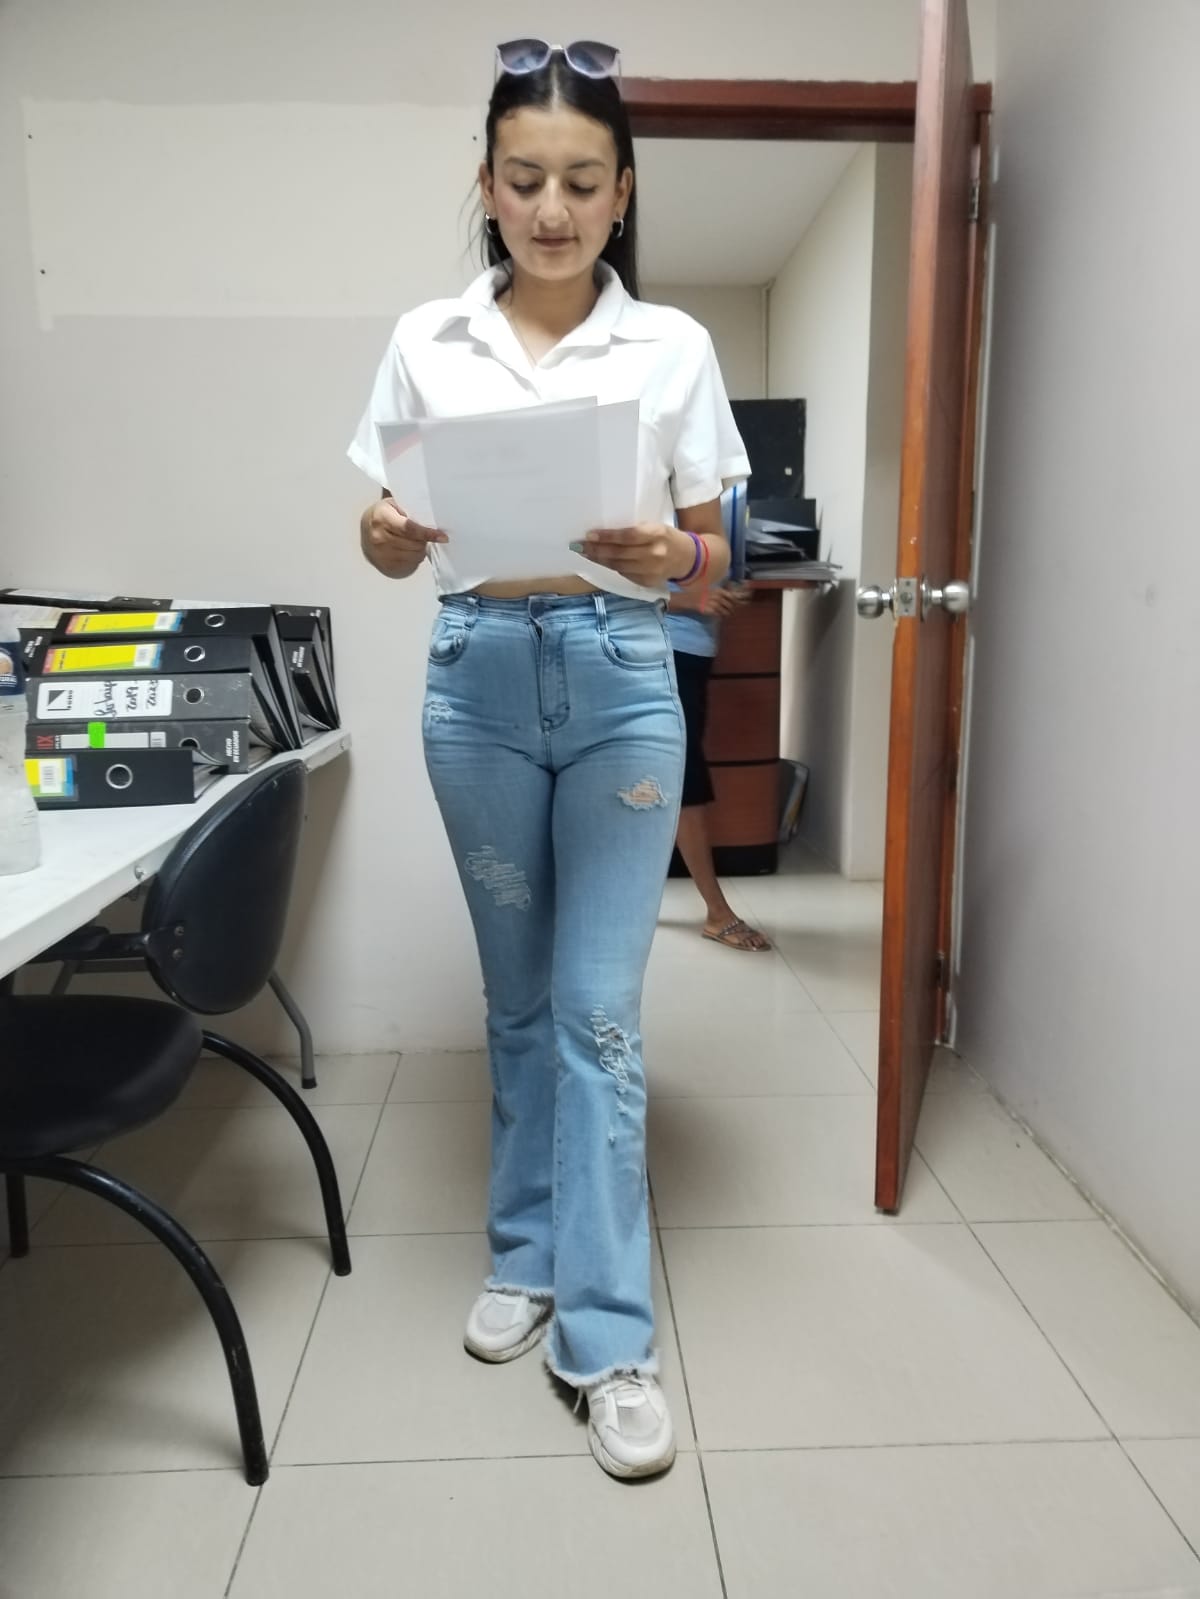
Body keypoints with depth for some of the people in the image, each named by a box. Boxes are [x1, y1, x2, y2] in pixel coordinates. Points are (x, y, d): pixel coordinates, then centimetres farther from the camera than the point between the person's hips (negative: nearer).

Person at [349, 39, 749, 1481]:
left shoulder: (672, 344, 4)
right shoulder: (427, 341, 8)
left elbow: (713, 559, 4)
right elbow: (397, 547, 9)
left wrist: (665, 557, -19)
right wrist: (385, 540, -14)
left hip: (619, 679, -1)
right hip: (478, 676, 2)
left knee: (598, 1008, -2)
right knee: (519, 996, 13)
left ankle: (607, 1338, 12)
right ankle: (527, 1256, 33)